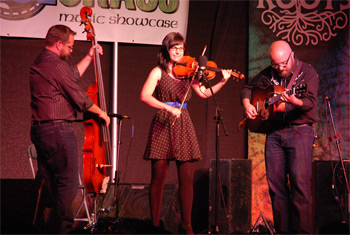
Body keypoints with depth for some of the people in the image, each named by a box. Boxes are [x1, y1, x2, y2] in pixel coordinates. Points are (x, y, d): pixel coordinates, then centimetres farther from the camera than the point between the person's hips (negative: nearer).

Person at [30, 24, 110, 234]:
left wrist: (89, 57, 32)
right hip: (57, 130, -10)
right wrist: (101, 113, 4)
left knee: (45, 182, 14)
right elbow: (79, 98, -11)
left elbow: (72, 75, 29)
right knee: (68, 183, -5)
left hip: (39, 130, 10)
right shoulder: (57, 65, -15)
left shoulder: (39, 63, 16)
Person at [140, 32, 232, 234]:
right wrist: (168, 107, -21)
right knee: (158, 178, -2)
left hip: (183, 126, 3)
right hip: (163, 126, -3)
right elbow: (145, 96, -11)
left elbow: (205, 93, 6)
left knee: (187, 178, -1)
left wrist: (223, 82, -7)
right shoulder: (159, 72, 2)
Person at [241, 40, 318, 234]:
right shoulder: (268, 74, 13)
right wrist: (247, 104, 5)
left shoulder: (306, 71, -2)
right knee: (275, 183, 1)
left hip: (299, 131, -5)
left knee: (300, 182, -15)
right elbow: (248, 88, 26)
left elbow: (310, 102, -16)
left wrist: (294, 101, -37)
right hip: (274, 132, 5)